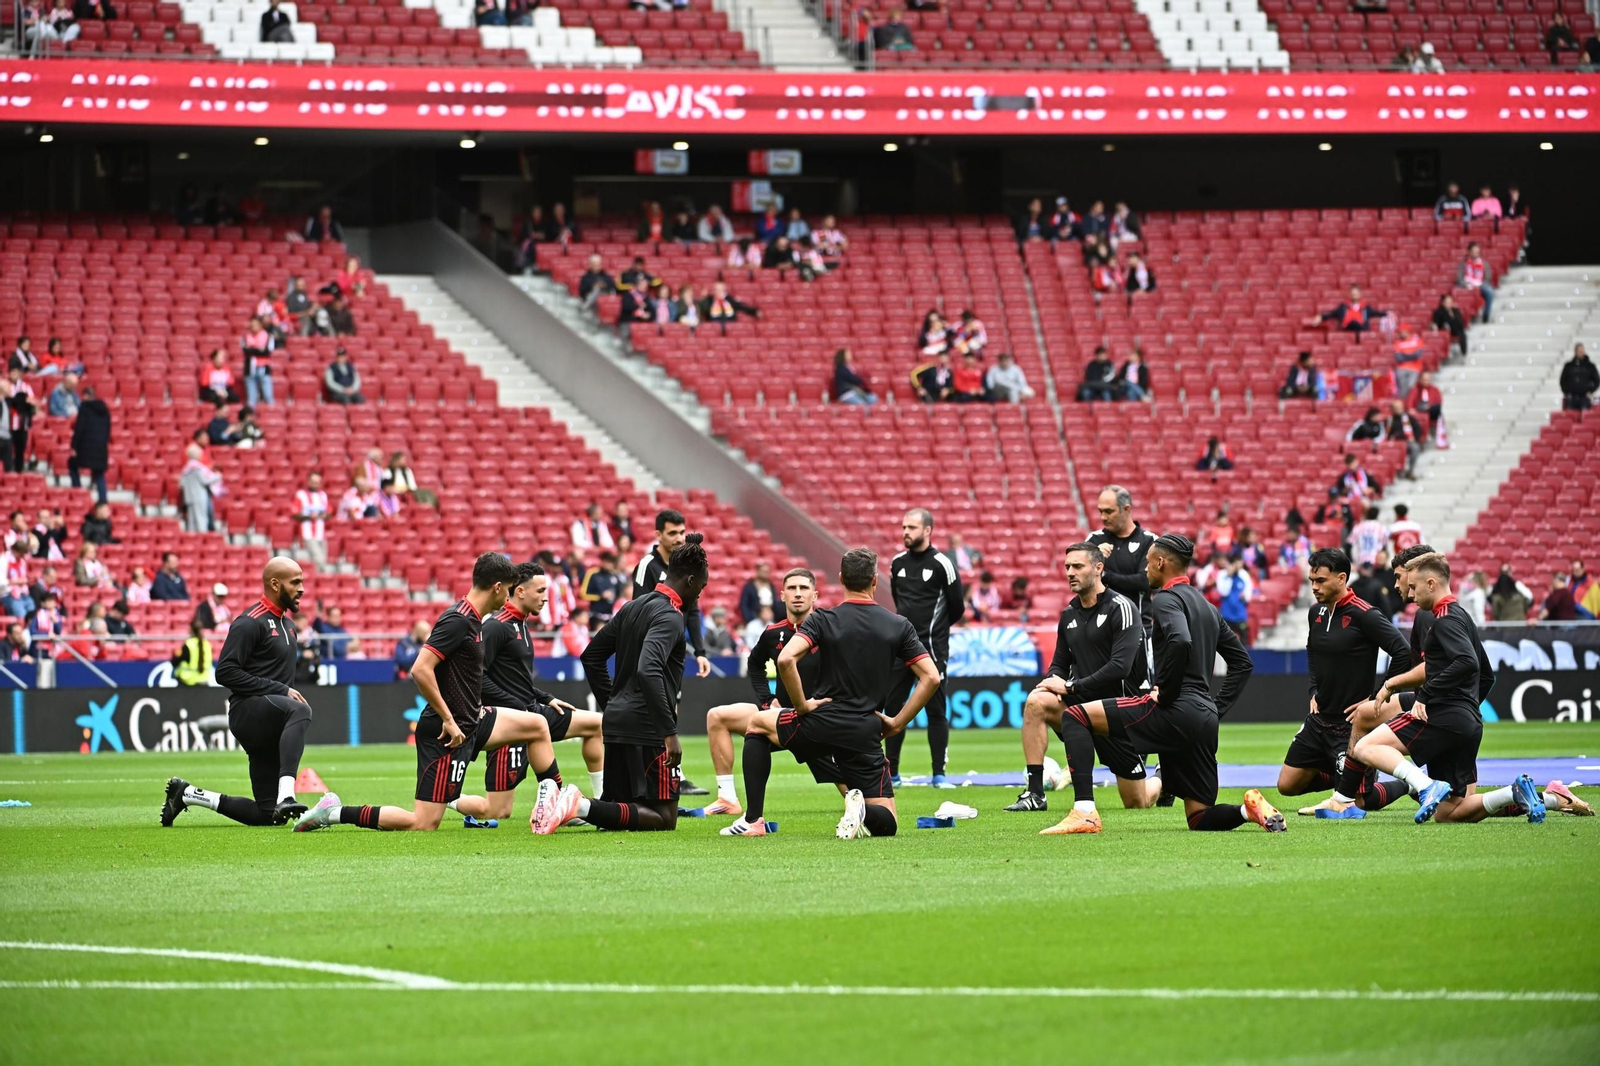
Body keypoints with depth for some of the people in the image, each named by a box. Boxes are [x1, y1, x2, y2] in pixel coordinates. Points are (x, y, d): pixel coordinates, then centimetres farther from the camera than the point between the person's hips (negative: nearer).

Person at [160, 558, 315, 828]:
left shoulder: (287, 624, 21)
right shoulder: (251, 623, -8)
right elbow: (226, 672, -17)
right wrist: (280, 689, -19)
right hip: (248, 709, -9)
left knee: (268, 814, 2)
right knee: (300, 711, -40)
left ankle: (188, 794, 18)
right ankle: (285, 795, -53)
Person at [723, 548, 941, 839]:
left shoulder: (822, 620, -4)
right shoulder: (900, 626, 3)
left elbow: (786, 660, -19)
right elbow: (931, 678, -2)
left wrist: (802, 704, -6)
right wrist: (898, 723, 4)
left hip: (820, 725, -1)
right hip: (866, 736, 1)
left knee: (757, 723, 29)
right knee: (886, 822, 12)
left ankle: (753, 819, 17)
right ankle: (862, 812, -27)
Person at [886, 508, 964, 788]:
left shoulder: (941, 564, -8)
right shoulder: (898, 563, 8)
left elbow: (957, 608, -1)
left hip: (932, 647, -5)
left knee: (935, 710, -3)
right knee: (892, 707, 5)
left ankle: (939, 774, 0)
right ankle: (891, 773, 12)